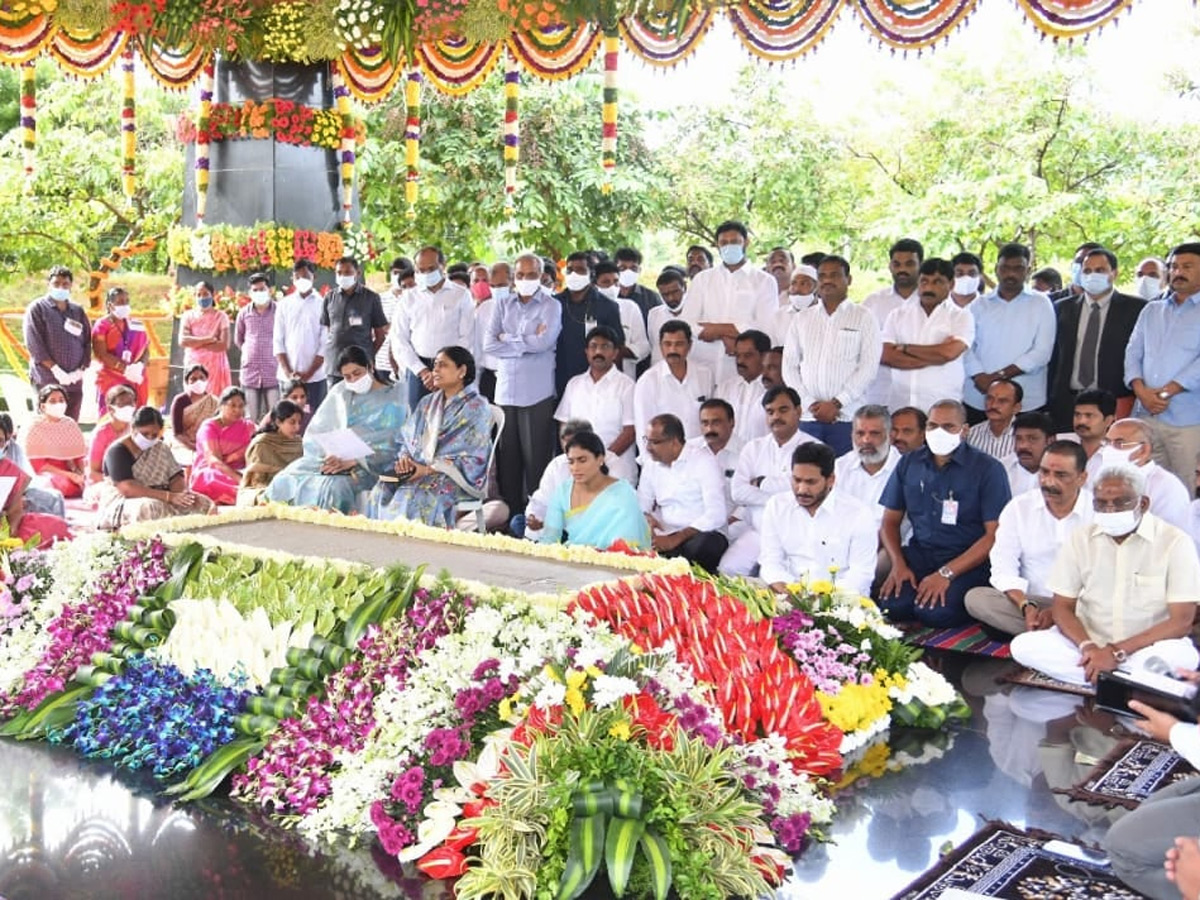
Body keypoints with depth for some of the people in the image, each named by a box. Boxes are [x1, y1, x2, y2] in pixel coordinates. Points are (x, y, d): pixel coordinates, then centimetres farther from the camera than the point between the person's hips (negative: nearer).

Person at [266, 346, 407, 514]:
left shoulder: (393, 399, 4)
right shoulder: (339, 393, 16)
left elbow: (388, 448, -6)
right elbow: (315, 432, 10)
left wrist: (352, 462, -18)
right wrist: (328, 455, -11)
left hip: (367, 465, -4)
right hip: (330, 458, 4)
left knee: (334, 487, -35)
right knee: (286, 480, -21)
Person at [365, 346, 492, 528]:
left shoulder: (477, 408, -3)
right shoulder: (427, 403, 18)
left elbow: (472, 459, -10)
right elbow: (405, 439, 19)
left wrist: (428, 469, -17)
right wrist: (404, 458, -6)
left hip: (451, 475, -6)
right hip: (416, 470, 6)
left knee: (412, 498, -34)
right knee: (381, 491, -23)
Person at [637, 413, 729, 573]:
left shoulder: (703, 461, -6)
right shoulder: (651, 465, 12)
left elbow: (716, 515, -15)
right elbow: (641, 506, 16)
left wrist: (675, 539, -21)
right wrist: (648, 518, -9)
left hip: (703, 535, -4)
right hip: (666, 535, 4)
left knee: (707, 544, -37)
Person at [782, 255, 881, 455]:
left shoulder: (863, 317, 6)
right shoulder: (803, 319, 15)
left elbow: (868, 367, -2)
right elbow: (789, 365, 9)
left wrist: (836, 403, -9)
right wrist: (810, 403, -3)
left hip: (846, 417, -2)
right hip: (806, 417, 3)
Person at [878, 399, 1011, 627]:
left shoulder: (988, 469, -4)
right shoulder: (909, 464, 9)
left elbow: (995, 534, -9)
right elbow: (891, 521, 12)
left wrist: (946, 573, -17)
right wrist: (898, 563, -7)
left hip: (968, 560, -3)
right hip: (919, 553, 3)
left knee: (934, 612, -28)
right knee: (891, 605, -25)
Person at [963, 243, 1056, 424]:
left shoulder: (1041, 304, 6)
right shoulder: (979, 305, 12)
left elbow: (1042, 352, -3)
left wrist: (999, 375, -11)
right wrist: (979, 377, -15)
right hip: (978, 400, 2)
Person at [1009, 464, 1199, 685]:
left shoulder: (1175, 542, -8)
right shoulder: (1081, 539, 2)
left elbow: (1181, 622, -12)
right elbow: (1063, 607, 3)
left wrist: (1117, 652, -21)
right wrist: (1087, 646, -19)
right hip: (1089, 641, 3)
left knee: (1181, 656, -37)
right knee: (1023, 646, -23)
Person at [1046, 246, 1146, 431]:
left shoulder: (1134, 308, 3)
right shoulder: (1063, 308, 13)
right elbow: (1054, 357, 12)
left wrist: (1128, 399, -8)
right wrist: (1051, 399, 6)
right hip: (1065, 404, 3)